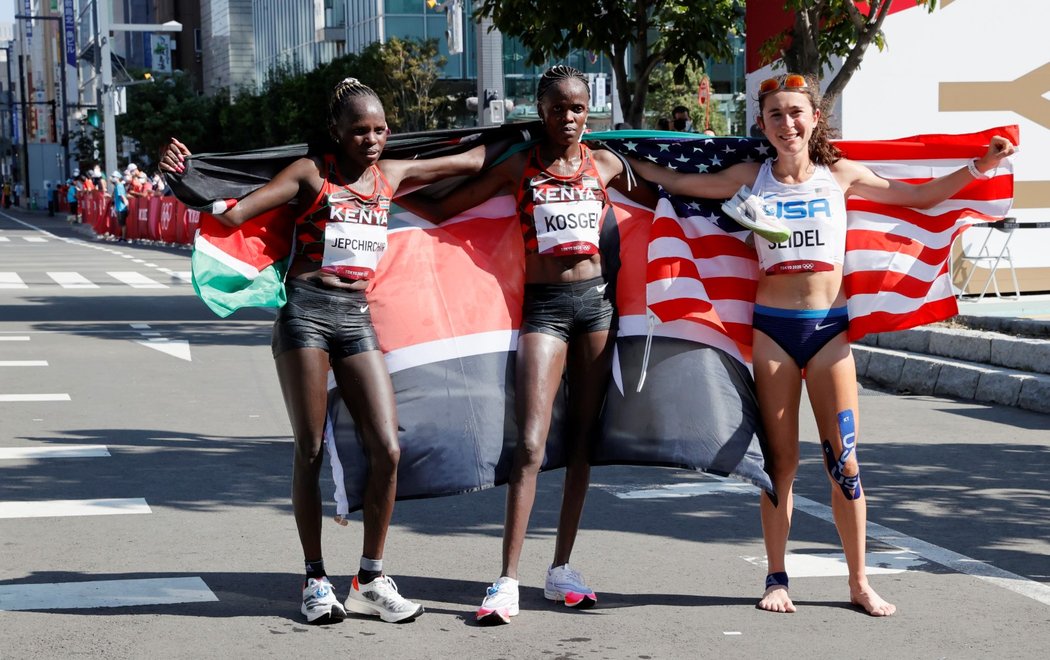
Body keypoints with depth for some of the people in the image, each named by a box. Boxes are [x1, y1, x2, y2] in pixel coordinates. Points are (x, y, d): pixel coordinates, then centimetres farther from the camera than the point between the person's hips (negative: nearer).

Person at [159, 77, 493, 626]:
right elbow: (233, 214, -6)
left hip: (356, 318, 4)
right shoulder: (312, 173, 1)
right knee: (310, 451, 0)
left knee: (387, 449, -5)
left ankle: (371, 580, 7)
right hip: (307, 312, -4)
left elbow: (472, 161, 28)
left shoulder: (391, 174, 15)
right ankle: (315, 580, 11)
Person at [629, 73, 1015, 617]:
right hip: (772, 326, 0)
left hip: (829, 326, 0)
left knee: (844, 460, -1)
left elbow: (918, 197, 10)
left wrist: (978, 167, 2)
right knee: (779, 461, 4)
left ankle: (859, 582, 10)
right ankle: (777, 578, 16)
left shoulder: (841, 175, 4)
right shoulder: (750, 178, 4)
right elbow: (676, 182, 11)